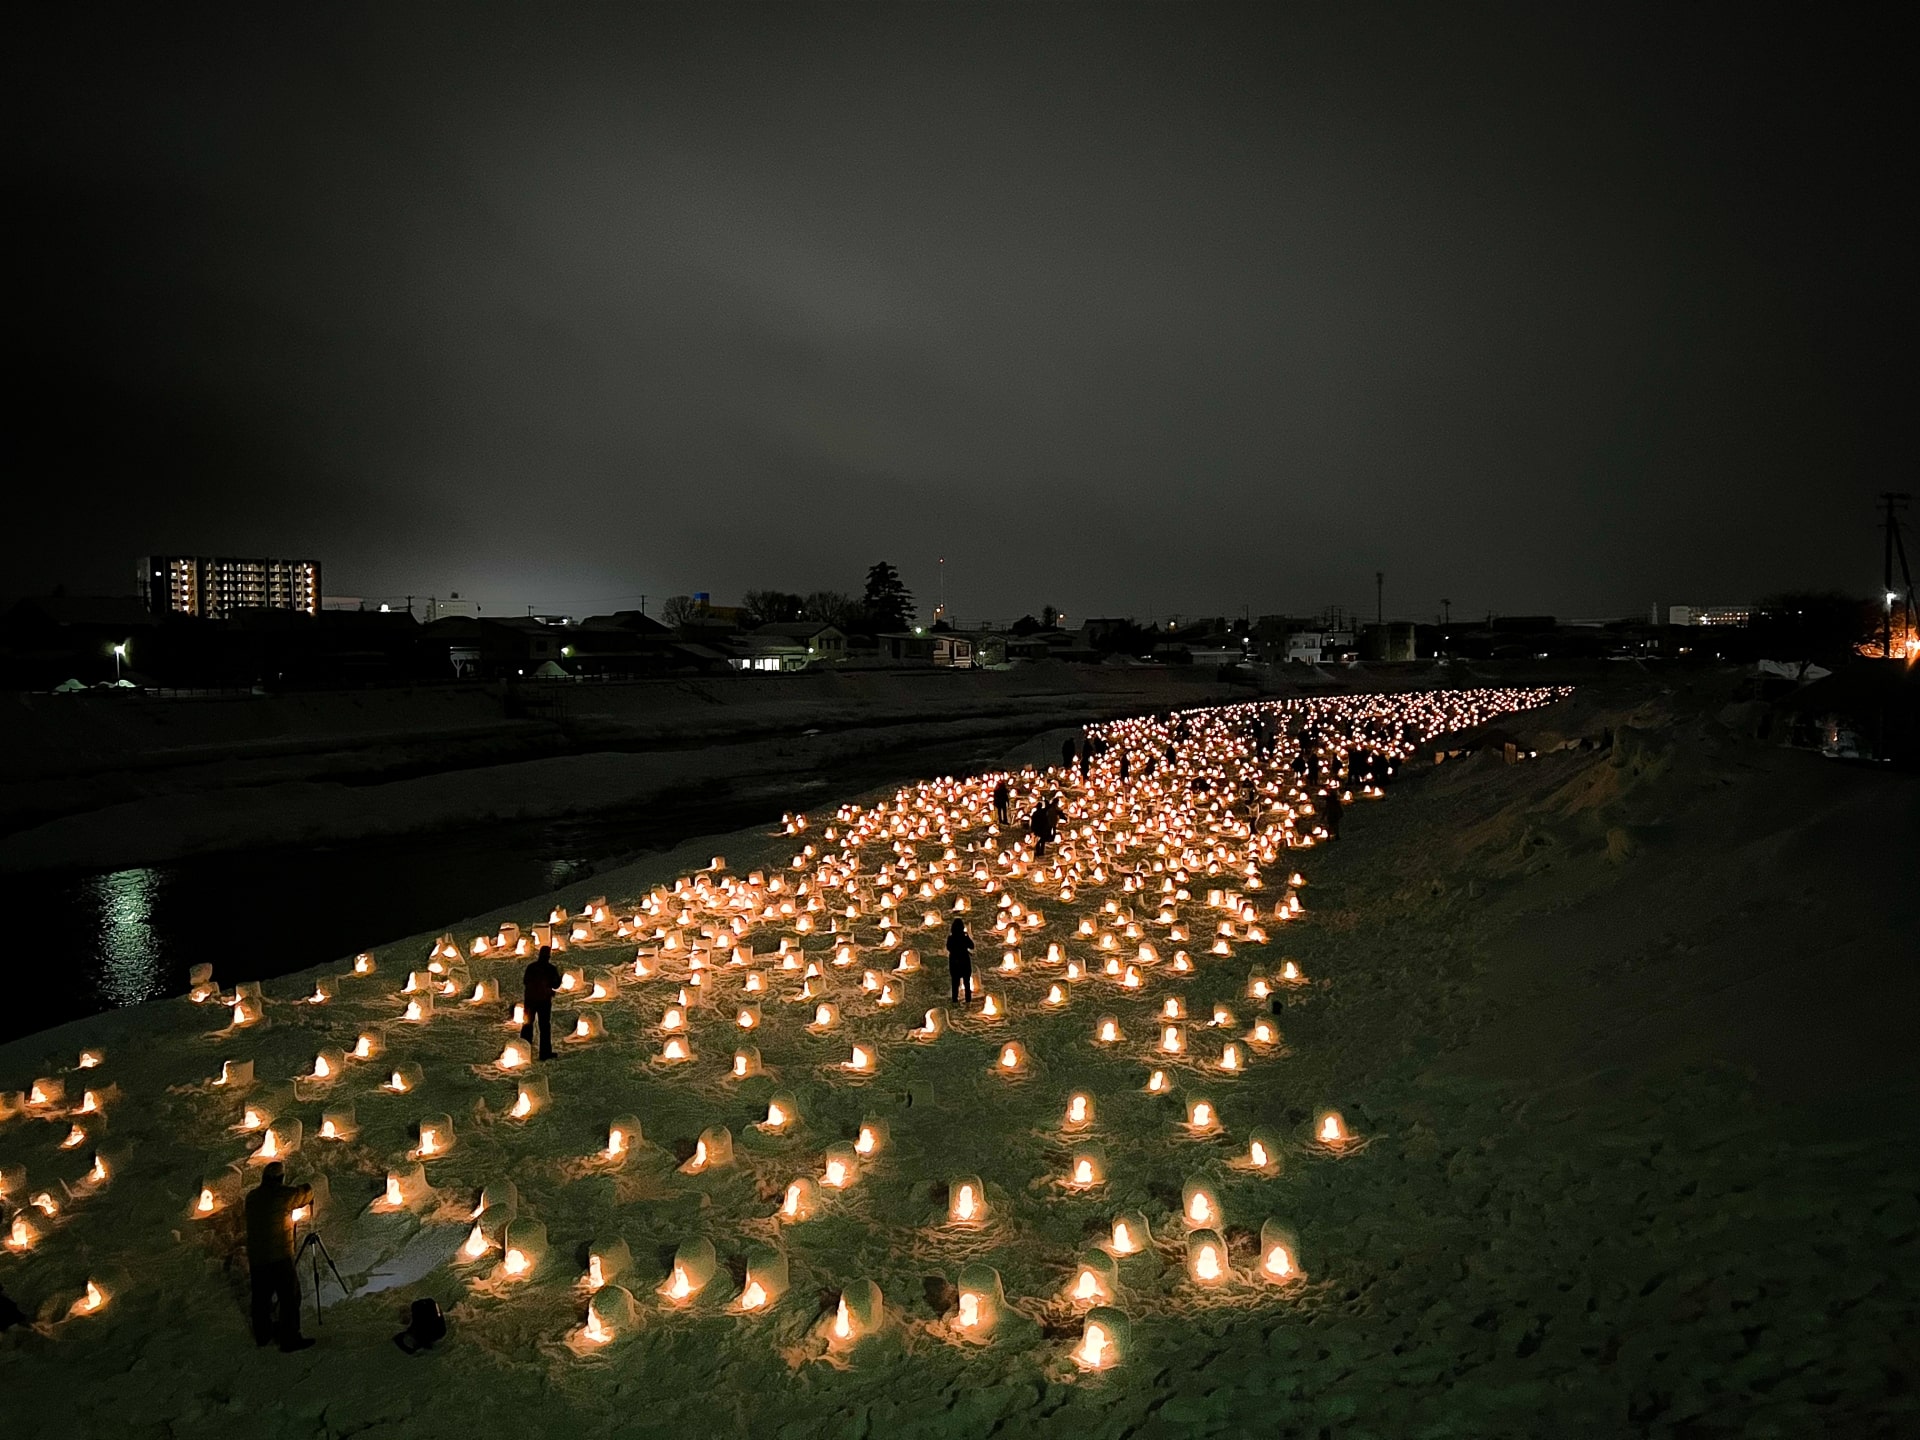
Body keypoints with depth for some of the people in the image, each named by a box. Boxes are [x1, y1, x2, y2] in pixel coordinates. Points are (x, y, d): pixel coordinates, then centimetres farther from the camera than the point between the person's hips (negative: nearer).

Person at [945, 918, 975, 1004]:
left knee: (955, 982, 9)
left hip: (954, 962, 1)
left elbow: (949, 948, 5)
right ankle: (968, 1001, 9)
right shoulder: (965, 937, -14)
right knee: (967, 982, 10)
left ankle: (955, 1001, 10)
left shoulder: (950, 938, -9)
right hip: (965, 961, -1)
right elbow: (971, 946, -1)